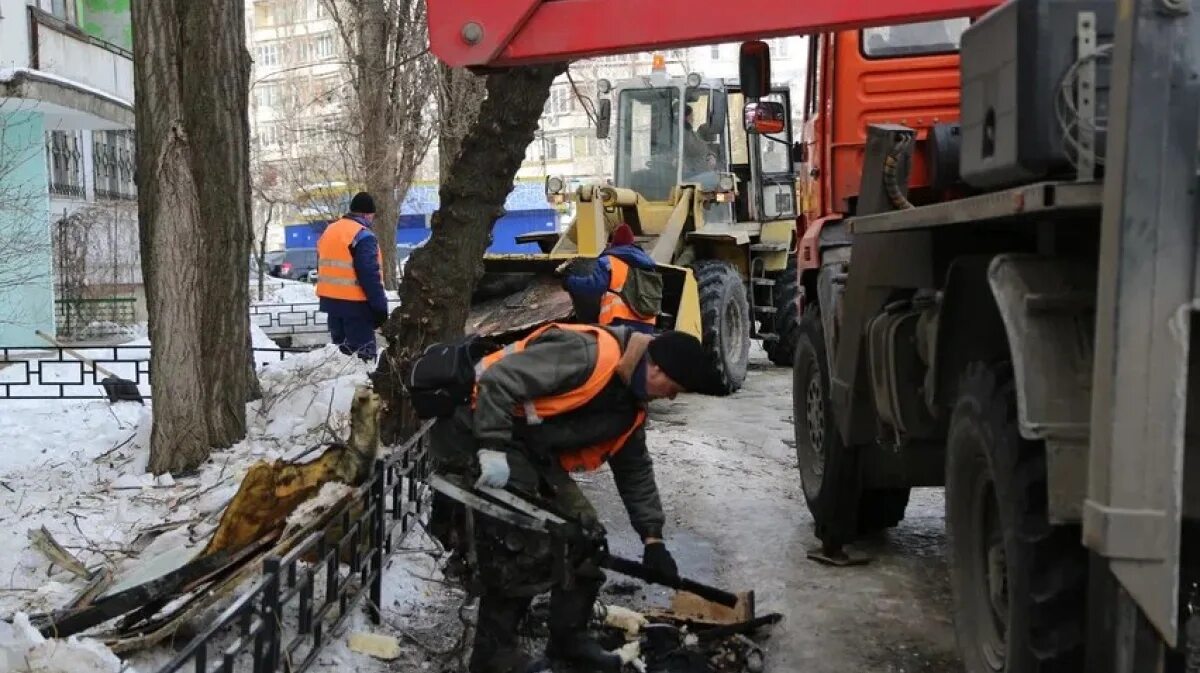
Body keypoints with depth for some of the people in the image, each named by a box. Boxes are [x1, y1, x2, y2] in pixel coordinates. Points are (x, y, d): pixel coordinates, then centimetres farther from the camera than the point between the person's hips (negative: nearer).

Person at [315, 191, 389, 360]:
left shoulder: (329, 231, 13)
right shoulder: (363, 236, -15)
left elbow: (322, 268, 20)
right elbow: (370, 276, -20)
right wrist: (380, 306, -16)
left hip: (330, 300, 9)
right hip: (355, 303, -9)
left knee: (340, 347, 18)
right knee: (363, 352, -5)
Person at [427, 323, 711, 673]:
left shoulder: (631, 402, 6)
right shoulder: (585, 353, -25)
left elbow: (635, 470, 16)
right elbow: (498, 381, -29)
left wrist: (652, 537, 13)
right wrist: (492, 448, -30)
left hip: (529, 451, 10)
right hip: (476, 436, -9)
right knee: (521, 548, -14)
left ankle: (569, 637, 23)